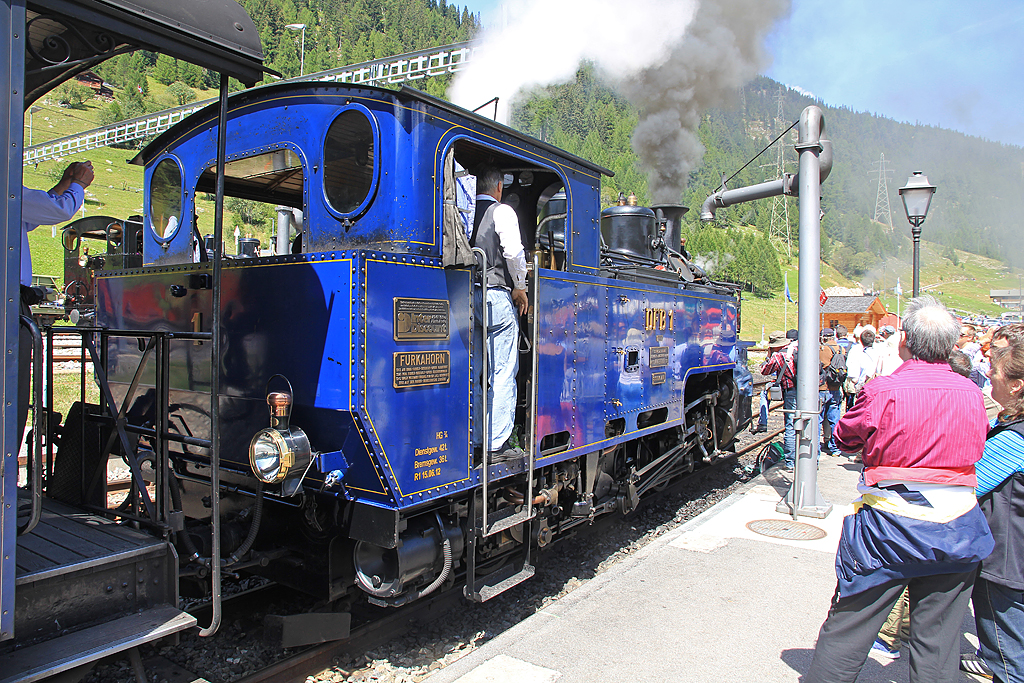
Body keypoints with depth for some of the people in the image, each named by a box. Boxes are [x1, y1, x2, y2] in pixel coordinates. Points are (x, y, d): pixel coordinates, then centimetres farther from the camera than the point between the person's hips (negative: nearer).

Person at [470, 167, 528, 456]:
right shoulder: (502, 211, -1)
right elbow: (513, 251, -13)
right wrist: (519, 287, -1)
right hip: (497, 297, -5)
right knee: (503, 373, 0)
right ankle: (497, 442, 1)